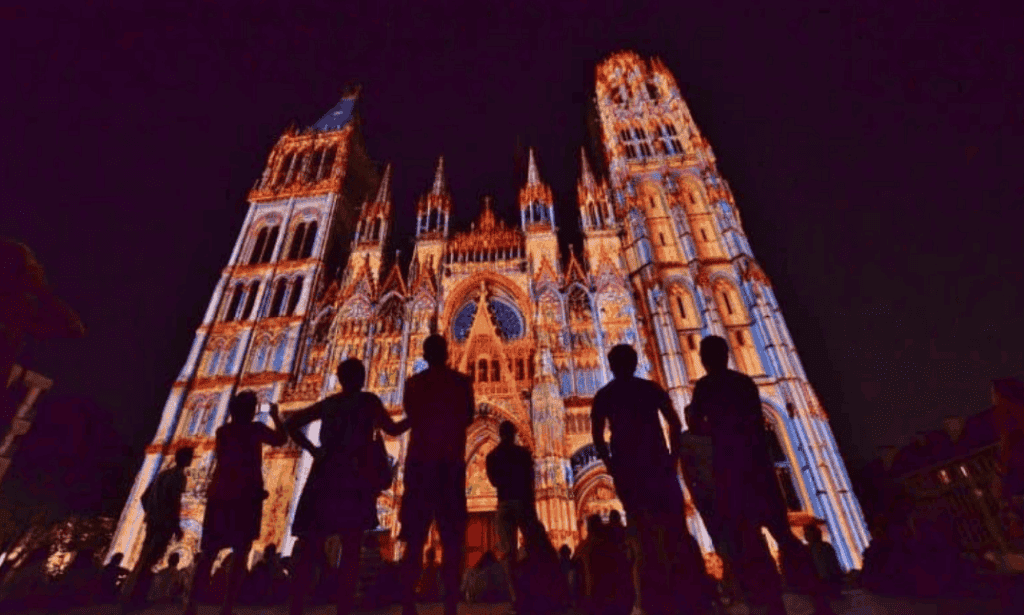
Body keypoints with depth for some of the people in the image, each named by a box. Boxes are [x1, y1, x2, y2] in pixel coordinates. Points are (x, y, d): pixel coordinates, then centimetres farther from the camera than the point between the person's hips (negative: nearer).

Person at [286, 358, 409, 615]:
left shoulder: (327, 403, 18)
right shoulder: (368, 400, 4)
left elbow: (291, 424, 19)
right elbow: (392, 429, 7)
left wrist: (314, 450, 16)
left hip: (324, 477, 5)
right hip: (352, 479, -5)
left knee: (310, 550, 7)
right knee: (350, 550, -4)